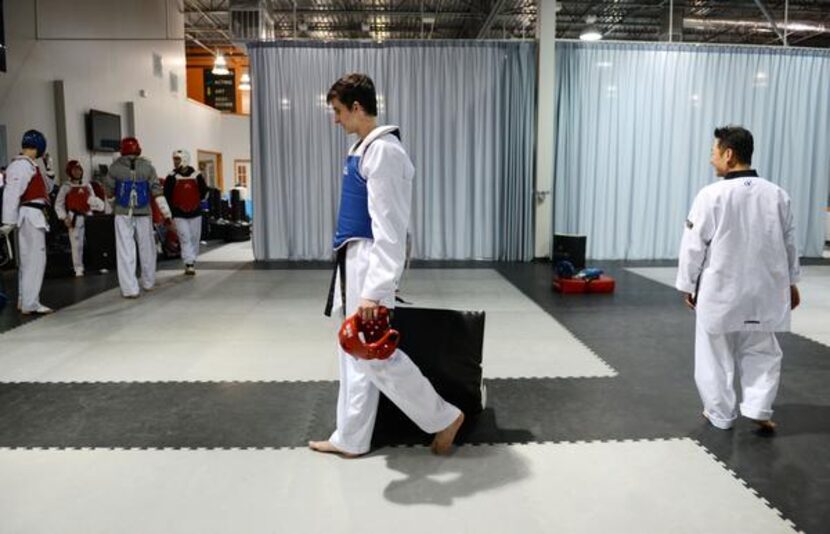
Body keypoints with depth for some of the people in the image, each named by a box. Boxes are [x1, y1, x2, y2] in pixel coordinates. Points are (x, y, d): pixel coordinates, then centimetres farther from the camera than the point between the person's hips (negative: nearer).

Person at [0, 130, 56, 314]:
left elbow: (46, 188, 24)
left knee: (28, 259, 17)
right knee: (35, 259, -9)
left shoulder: (30, 165, 17)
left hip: (35, 216, 11)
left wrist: (49, 169, 11)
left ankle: (24, 300, 27)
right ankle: (30, 304, -8)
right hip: (30, 216, -11)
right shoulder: (21, 165, -14)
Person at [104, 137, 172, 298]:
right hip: (143, 213, 1)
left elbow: (108, 192, 4)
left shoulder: (115, 167, -3)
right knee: (147, 248, 15)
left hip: (123, 214, -1)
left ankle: (130, 289, -5)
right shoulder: (147, 167, -1)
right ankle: (148, 282, 27)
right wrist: (166, 213, -3)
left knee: (125, 251, -1)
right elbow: (157, 191, -4)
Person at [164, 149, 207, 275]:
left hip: (195, 213, 2)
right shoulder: (171, 177, -5)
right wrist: (174, 208, -2)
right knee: (185, 238, -9)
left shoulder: (197, 176, -2)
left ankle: (191, 262, 25)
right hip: (179, 215, -2)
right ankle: (189, 264, -11)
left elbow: (204, 191, 11)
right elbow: (167, 196, -2)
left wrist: (195, 203, 10)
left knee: (195, 238, 10)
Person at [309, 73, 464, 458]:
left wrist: (375, 290, -28)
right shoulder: (364, 148, 13)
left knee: (376, 355, -3)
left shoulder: (384, 151, -18)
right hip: (356, 262, 10)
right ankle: (351, 438, 26)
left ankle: (444, 418, 14)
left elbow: (389, 227, -24)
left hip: (372, 264, -10)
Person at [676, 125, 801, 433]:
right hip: (762, 290, 4)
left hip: (720, 291, -4)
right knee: (762, 351, 21)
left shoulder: (712, 195, -16)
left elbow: (694, 245, -11)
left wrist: (688, 285, 2)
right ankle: (758, 409, 14)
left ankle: (721, 414, 23)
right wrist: (791, 283, 22)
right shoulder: (777, 194, 0)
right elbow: (789, 243, 10)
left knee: (716, 354, 11)